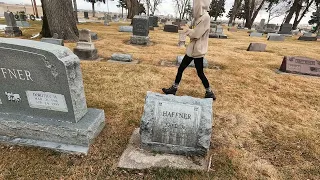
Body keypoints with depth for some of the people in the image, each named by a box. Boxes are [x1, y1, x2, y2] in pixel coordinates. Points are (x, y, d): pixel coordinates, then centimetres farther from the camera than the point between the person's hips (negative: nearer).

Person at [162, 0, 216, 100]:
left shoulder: (205, 17, -17)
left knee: (200, 73, 1)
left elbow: (196, 34, -19)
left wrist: (187, 29, -4)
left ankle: (209, 93, 19)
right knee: (181, 68, 11)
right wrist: (188, 31, 4)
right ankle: (174, 88, 24)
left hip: (198, 50, -10)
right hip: (193, 49, 10)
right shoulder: (201, 16, 13)